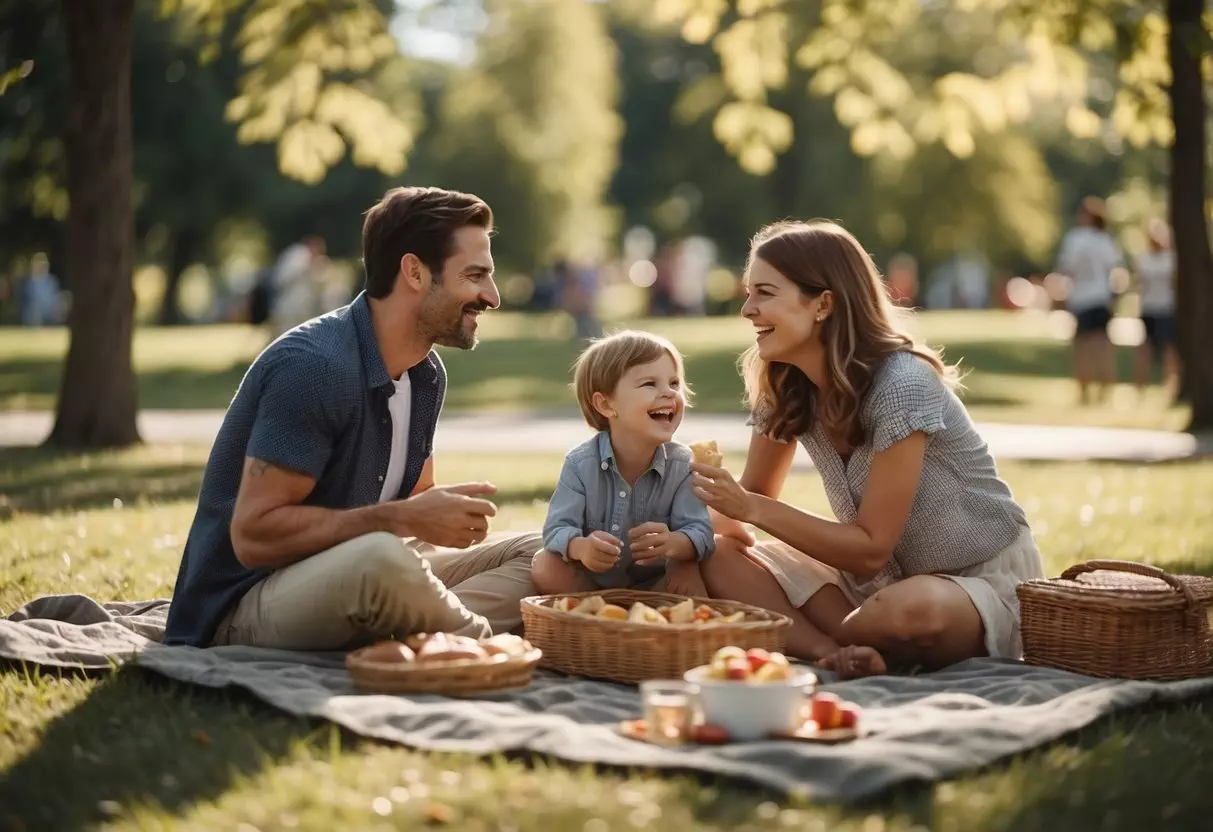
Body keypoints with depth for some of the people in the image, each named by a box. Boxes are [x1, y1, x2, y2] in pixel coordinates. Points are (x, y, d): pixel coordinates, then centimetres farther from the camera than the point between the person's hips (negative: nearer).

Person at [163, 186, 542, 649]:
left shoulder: (427, 374, 5)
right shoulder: (313, 365, -21)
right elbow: (254, 535, -24)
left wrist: (441, 516, -8)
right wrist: (403, 519, -25)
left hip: (353, 576, 9)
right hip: (242, 607, -9)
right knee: (380, 559, -38)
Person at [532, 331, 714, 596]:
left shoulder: (682, 465, -14)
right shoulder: (581, 464, -17)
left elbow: (699, 532, -19)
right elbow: (558, 528, -20)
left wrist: (673, 544, -44)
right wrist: (581, 547, -45)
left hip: (653, 583, 1)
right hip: (588, 581, -1)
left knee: (689, 577, -26)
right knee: (546, 567, -26)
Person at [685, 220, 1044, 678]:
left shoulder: (901, 386, -25)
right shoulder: (783, 387, -3)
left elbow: (872, 548, -23)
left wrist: (751, 508, -28)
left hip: (984, 583, -6)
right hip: (882, 576, 6)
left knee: (910, 610, -41)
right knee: (722, 563, -14)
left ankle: (808, 640, -11)